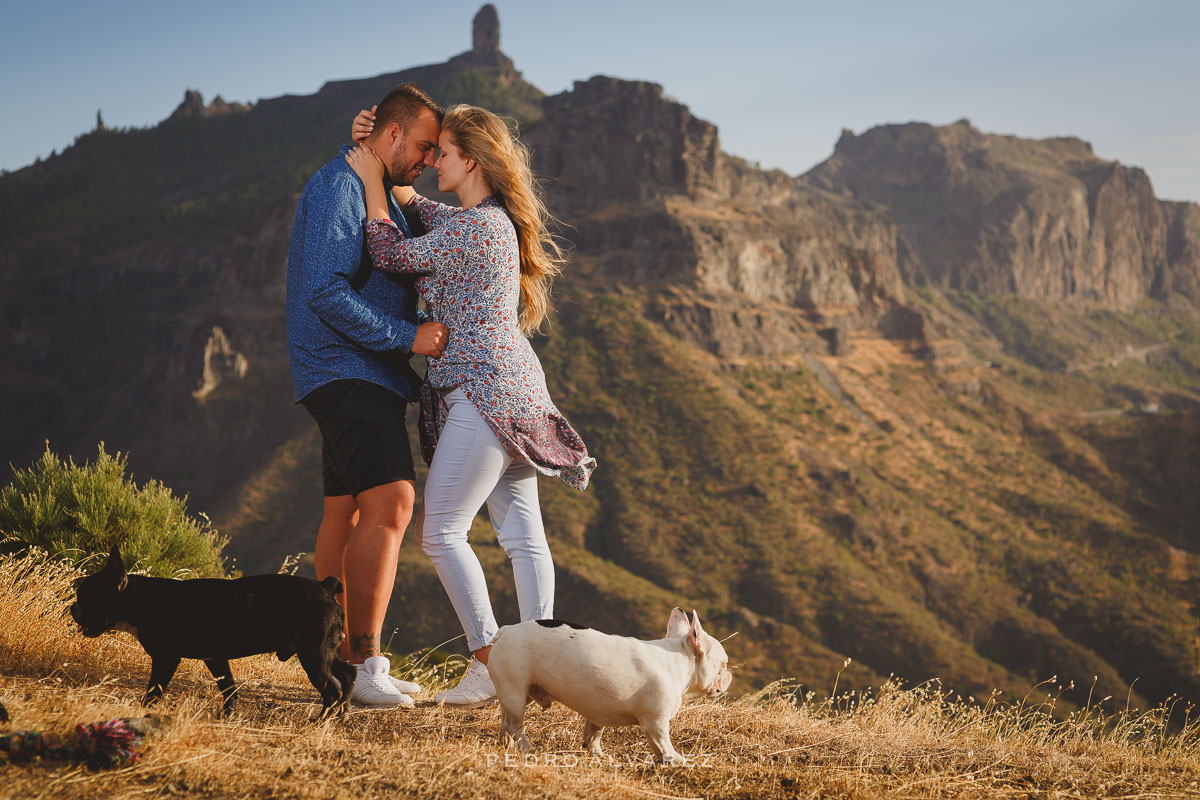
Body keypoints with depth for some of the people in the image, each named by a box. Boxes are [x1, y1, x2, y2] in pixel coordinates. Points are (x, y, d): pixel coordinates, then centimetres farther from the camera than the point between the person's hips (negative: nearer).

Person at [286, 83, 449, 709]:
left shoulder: (379, 191, 21)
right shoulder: (339, 187, -12)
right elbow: (325, 290, -21)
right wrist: (408, 336, -21)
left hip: (362, 376, 11)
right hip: (347, 369, -11)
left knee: (346, 512, 10)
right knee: (390, 500, -19)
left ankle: (340, 659, 14)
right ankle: (364, 665, -21)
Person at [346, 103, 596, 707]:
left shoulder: (475, 227, -15)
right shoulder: (492, 220, 15)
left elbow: (393, 256, -9)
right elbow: (423, 211, 32)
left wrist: (373, 182, 0)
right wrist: (385, 174, 21)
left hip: (483, 391, -10)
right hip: (512, 392, 11)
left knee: (440, 530, -7)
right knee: (522, 535, 7)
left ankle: (489, 663, -7)